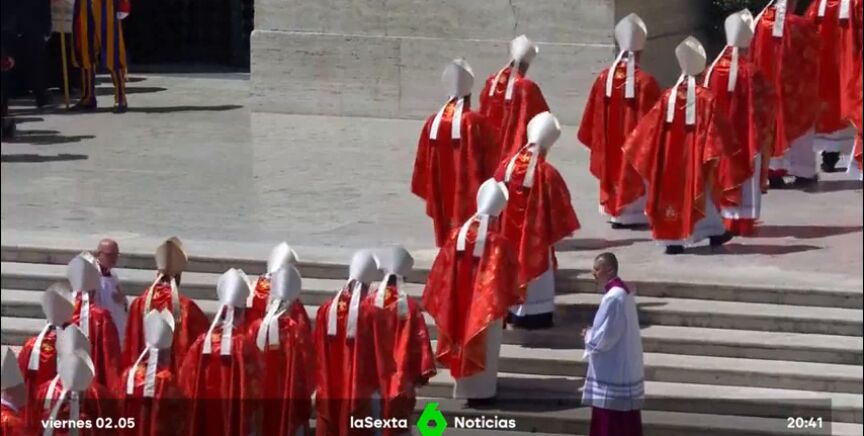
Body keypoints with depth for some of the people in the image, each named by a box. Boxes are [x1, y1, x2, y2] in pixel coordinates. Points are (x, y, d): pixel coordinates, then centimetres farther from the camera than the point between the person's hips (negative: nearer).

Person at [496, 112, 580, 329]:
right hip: (535, 234, -5)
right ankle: (534, 315, 12)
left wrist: (499, 227, 16)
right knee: (535, 267, 8)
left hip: (509, 232, 5)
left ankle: (509, 311, 27)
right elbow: (557, 206, -13)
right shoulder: (547, 173, -21)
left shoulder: (507, 165, -7)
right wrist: (564, 227, 3)